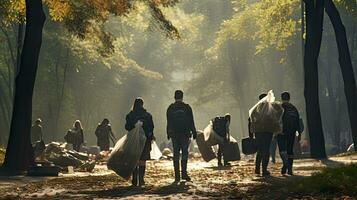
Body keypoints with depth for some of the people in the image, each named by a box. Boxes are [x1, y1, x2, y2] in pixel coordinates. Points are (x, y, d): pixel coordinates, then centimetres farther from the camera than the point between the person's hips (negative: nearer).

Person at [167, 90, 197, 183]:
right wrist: (194, 132, 3)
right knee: (185, 153, 5)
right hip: (185, 133, -2)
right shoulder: (187, 107, -2)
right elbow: (191, 122, -2)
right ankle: (184, 173, -4)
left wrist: (168, 133, 12)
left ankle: (177, 176, 1)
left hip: (174, 134, 2)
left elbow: (168, 122, 6)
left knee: (176, 154, 3)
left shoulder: (170, 108, 3)